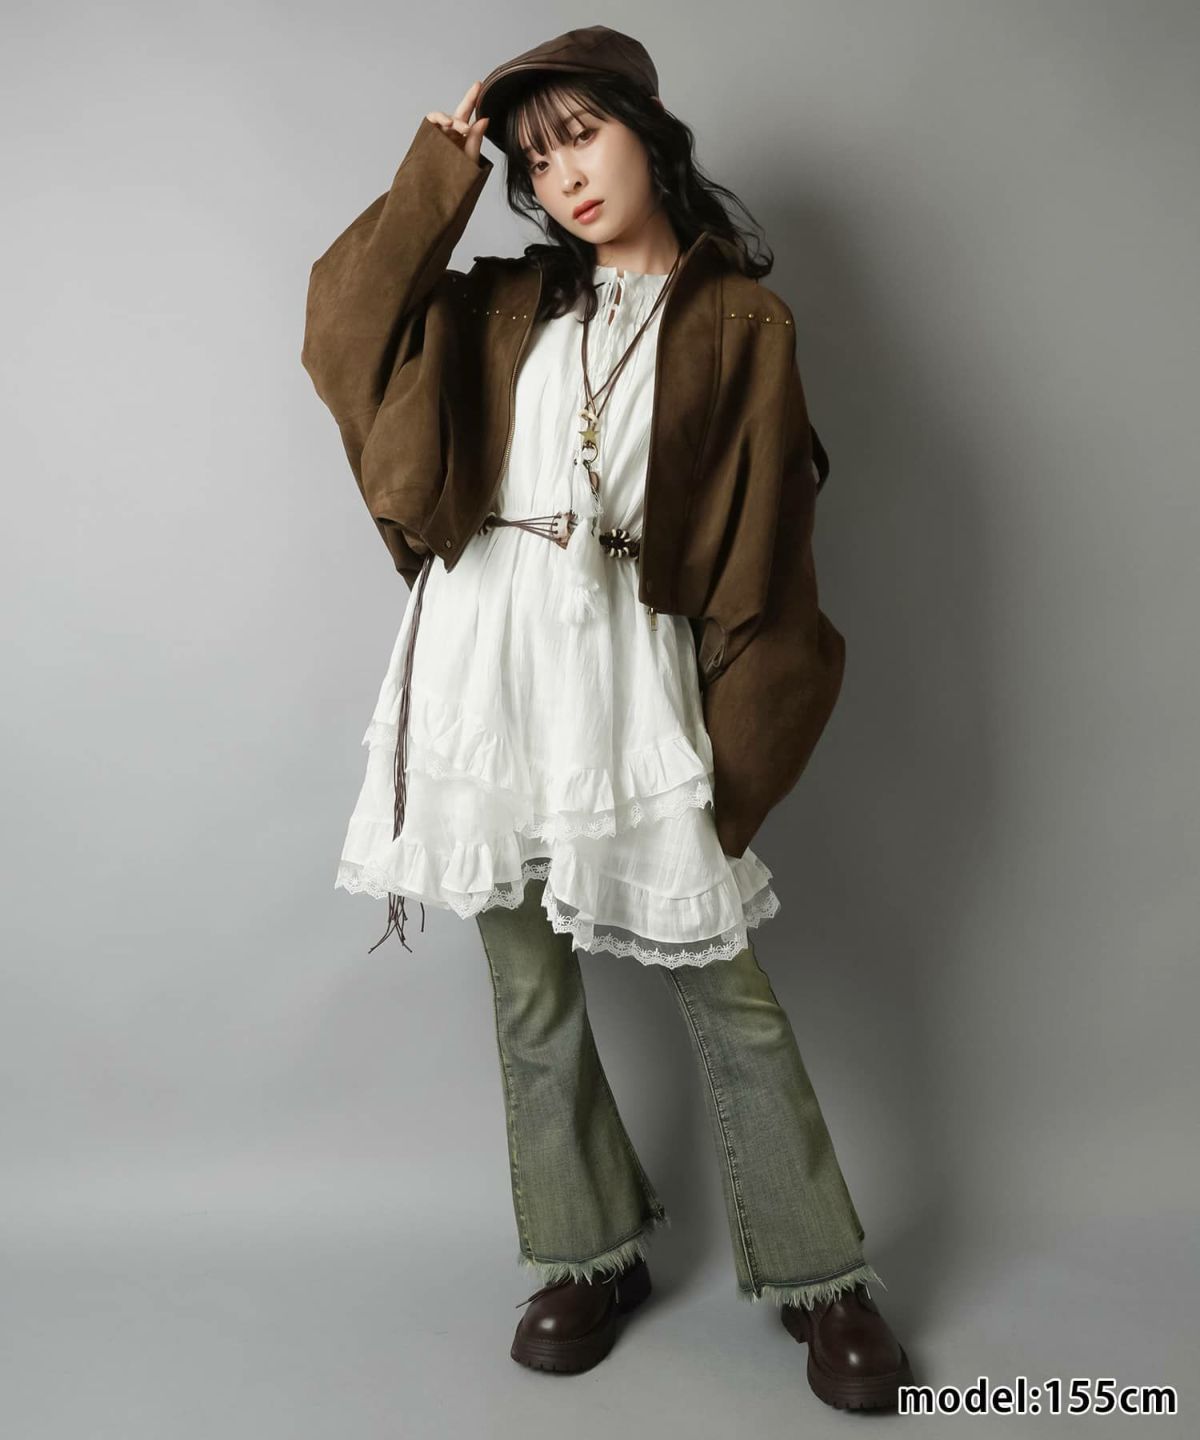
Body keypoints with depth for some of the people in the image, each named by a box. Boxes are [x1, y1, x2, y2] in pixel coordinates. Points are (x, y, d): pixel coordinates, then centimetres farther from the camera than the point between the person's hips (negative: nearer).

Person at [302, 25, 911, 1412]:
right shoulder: (512, 302, 16)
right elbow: (346, 318, 4)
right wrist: (445, 158, 9)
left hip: (625, 664, -3)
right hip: (485, 649, 3)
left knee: (726, 985, 2)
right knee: (529, 989, 10)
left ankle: (820, 1276, 23)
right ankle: (594, 1258, 30)